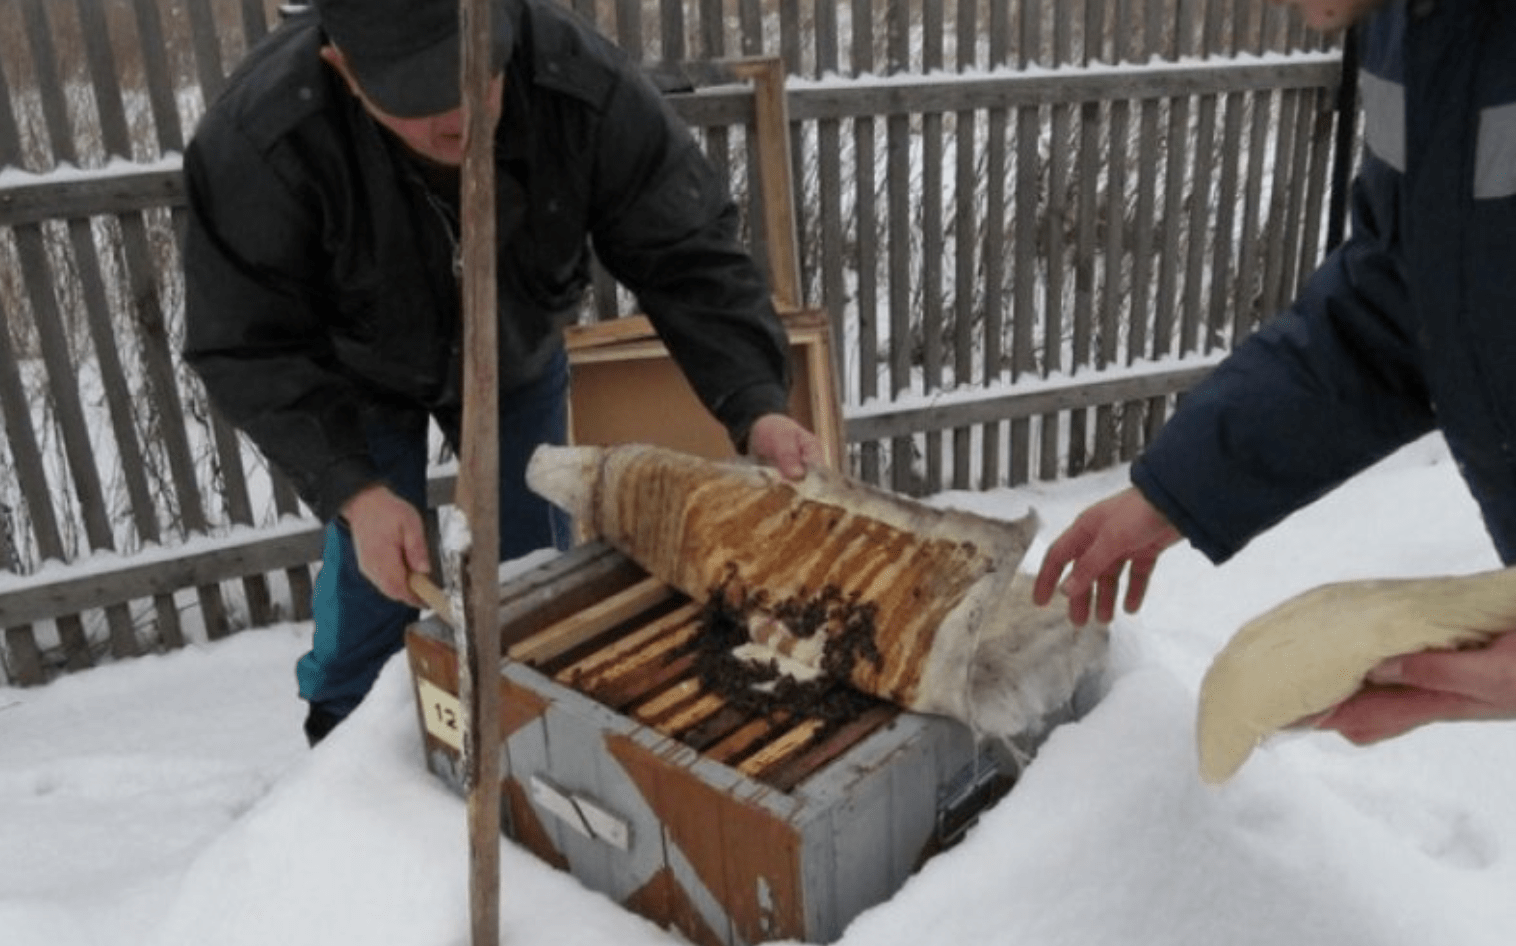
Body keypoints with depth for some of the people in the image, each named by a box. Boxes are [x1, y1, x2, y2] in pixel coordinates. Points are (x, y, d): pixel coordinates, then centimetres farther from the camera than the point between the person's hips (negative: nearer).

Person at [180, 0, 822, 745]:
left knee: (536, 552, 9)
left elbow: (688, 255, -30)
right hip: (357, 373, -2)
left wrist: (756, 406, -44)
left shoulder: (585, 87, -36)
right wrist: (352, 492, -40)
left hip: (519, 358, 2)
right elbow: (248, 348, -29)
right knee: (371, 567, -2)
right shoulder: (260, 142, -38)